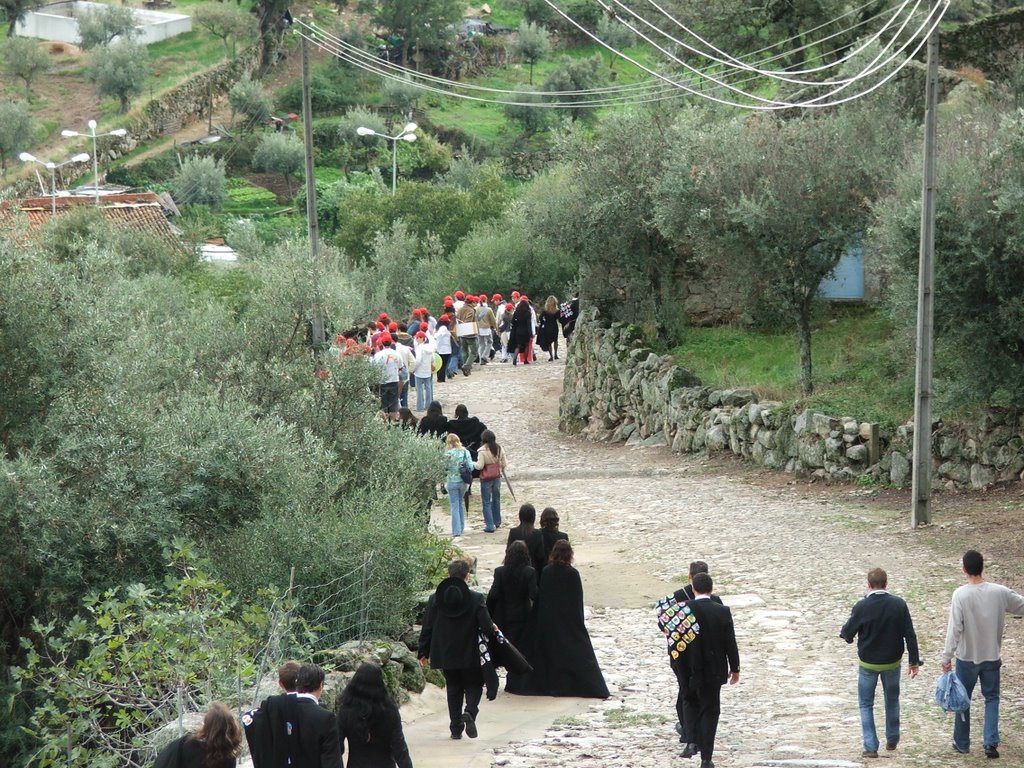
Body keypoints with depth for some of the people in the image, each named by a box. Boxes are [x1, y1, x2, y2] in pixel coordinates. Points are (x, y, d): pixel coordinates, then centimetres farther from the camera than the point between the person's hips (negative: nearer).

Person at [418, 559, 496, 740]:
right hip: (469, 655, -3)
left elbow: (427, 628, 1)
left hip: (444, 655, 3)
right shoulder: (476, 599, -12)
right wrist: (492, 630, 11)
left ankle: (455, 728, 12)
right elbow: (487, 626, -13)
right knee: (474, 686, 13)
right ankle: (470, 712, -16)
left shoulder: (435, 599, -3)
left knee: (453, 688, 15)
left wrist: (424, 653, 10)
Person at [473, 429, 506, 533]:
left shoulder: (482, 451, -17)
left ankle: (490, 526, -1)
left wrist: (473, 463, 2)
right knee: (496, 499, 21)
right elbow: (504, 465, 4)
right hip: (497, 477, 5)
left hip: (486, 479, -5)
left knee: (486, 502, 2)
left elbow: (479, 466, -18)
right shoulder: (499, 449, -1)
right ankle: (497, 522, 33)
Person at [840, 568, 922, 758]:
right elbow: (910, 635, -8)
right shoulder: (899, 604, -11)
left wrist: (843, 631, 15)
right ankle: (892, 740, 33)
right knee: (892, 701, 22)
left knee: (866, 705, 10)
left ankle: (871, 747, 3)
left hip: (868, 664, -2)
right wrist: (914, 661, 0)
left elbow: (848, 634, -8)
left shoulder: (861, 606, -17)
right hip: (892, 663, 2)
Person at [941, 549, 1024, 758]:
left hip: (967, 657, -2)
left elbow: (954, 628, -19)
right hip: (992, 657, 2)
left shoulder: (961, 594, -19)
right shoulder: (1000, 592, -11)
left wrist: (947, 657, -14)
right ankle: (991, 742, 4)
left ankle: (962, 743, 23)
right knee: (992, 698, 16)